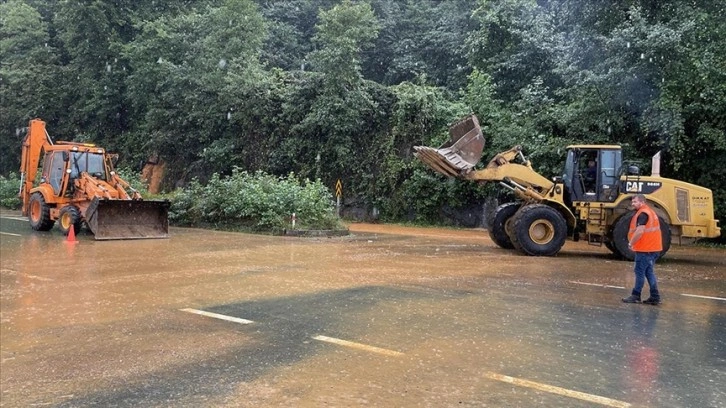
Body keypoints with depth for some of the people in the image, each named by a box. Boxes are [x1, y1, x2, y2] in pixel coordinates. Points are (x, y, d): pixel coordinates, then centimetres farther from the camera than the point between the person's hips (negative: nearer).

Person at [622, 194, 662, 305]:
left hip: (645, 250, -10)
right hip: (653, 248, 10)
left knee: (640, 272, -2)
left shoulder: (642, 214, -15)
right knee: (649, 272, 13)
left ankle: (635, 296, 4)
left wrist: (631, 243, -13)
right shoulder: (650, 212, 18)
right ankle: (655, 297, 13)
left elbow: (640, 231, -25)